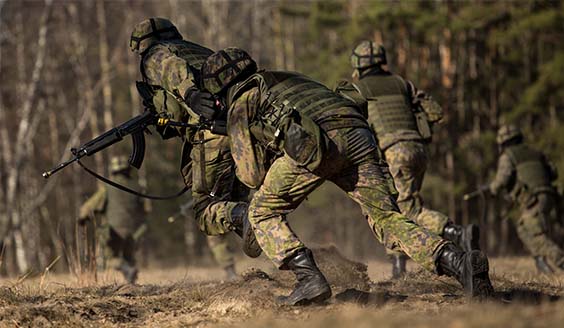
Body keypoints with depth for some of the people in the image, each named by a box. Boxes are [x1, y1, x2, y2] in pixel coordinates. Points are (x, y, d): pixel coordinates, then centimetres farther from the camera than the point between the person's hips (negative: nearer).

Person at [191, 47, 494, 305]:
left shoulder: (240, 102, 21)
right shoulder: (287, 78, 41)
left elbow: (252, 175, 16)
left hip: (317, 142, -6)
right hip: (358, 136, 6)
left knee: (264, 212, 12)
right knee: (387, 218, 5)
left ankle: (309, 279, -5)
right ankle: (457, 262, -16)